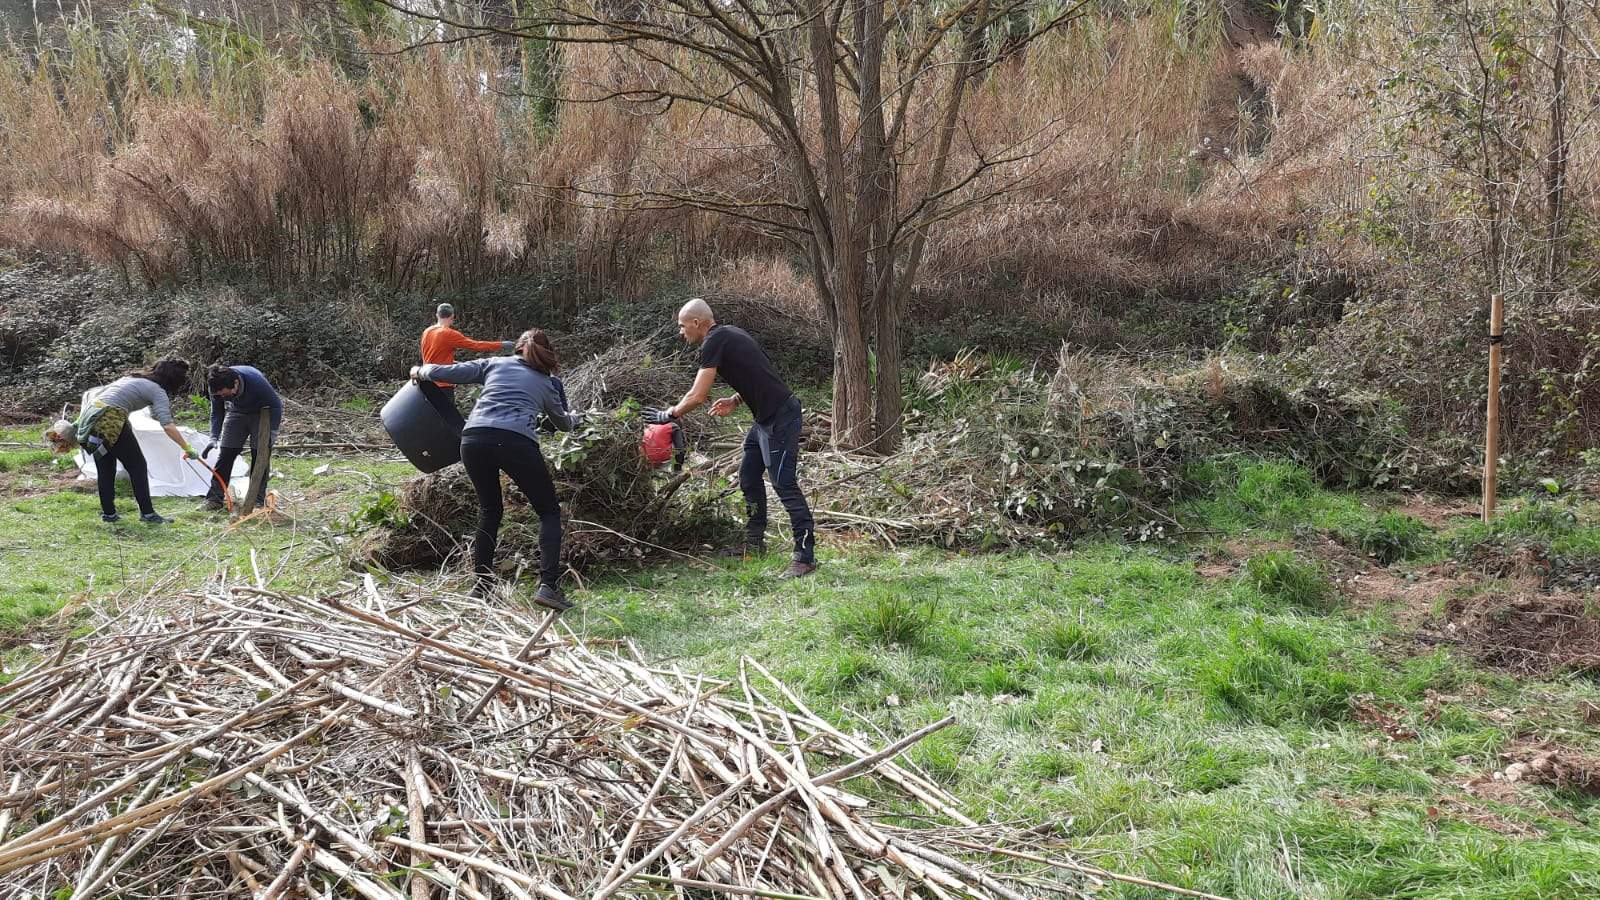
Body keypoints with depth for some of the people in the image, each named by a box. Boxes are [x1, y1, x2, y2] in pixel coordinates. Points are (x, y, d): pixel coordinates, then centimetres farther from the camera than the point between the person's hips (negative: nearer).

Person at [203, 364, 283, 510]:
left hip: (261, 413, -3)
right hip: (237, 412, 3)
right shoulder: (217, 388, -26)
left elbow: (276, 404, -24)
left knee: (260, 455, -8)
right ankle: (214, 497, 1)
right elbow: (217, 414, -10)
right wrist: (214, 438, -22)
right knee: (225, 454, -3)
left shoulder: (256, 381, -39)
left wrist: (272, 432, -26)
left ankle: (258, 498, 1)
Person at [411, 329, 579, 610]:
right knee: (549, 512, 12)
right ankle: (548, 585, -4)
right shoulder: (547, 384, 27)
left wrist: (420, 371, 36)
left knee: (490, 510, 24)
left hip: (474, 439, 2)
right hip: (516, 442, -2)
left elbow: (449, 372, 15)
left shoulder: (494, 364, 26)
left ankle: (482, 582, 24)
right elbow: (563, 423, 44)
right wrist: (574, 418, 68)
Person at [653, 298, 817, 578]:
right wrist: (736, 401, 13)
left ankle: (806, 556, -9)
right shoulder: (729, 334, 16)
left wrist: (668, 415, -2)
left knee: (784, 484, -10)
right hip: (767, 417, 10)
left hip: (780, 418, -10)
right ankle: (754, 544, 27)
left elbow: (697, 397, -16)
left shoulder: (714, 342, -13)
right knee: (749, 478, 17)